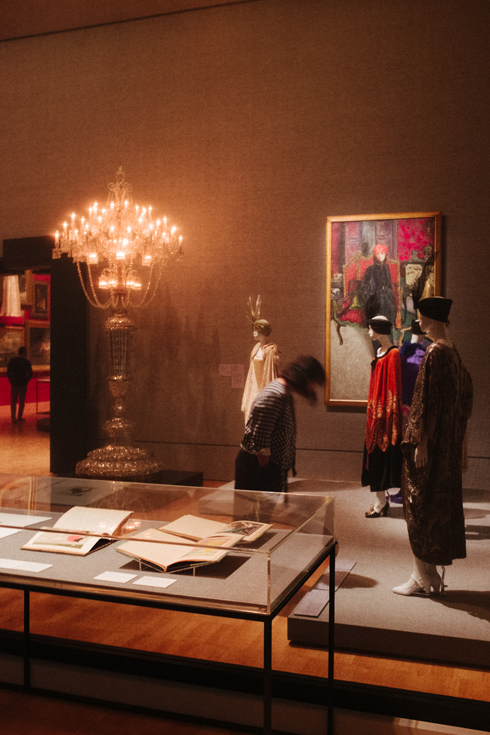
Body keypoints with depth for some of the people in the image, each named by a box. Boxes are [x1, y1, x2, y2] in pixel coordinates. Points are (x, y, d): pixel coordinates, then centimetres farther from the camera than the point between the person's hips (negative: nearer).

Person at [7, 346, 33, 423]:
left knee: (13, 401, 7)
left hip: (14, 384, 1)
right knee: (22, 401, 12)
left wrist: (11, 381, 7)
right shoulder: (27, 362, -4)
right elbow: (30, 374, -3)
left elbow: (8, 373, -3)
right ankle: (19, 417, 14)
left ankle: (13, 417, -6)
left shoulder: (12, 361, -2)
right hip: (23, 385, 0)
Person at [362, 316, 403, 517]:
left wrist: (391, 409, -17)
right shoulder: (380, 352, 13)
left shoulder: (393, 354, -14)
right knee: (375, 450, 10)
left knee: (381, 450, -5)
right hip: (376, 408, 9)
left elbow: (394, 385, -16)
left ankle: (380, 501, 1)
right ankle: (381, 499, 17)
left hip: (385, 410, -9)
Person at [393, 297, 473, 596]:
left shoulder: (434, 353, -18)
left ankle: (423, 575, 10)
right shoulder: (452, 351, 9)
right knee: (442, 502, 14)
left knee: (421, 505, 0)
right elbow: (465, 389, 16)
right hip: (448, 441, 9)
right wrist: (455, 431, 19)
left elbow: (429, 402, -22)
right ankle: (435, 574, 24)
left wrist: (421, 443, -19)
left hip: (431, 440, -9)